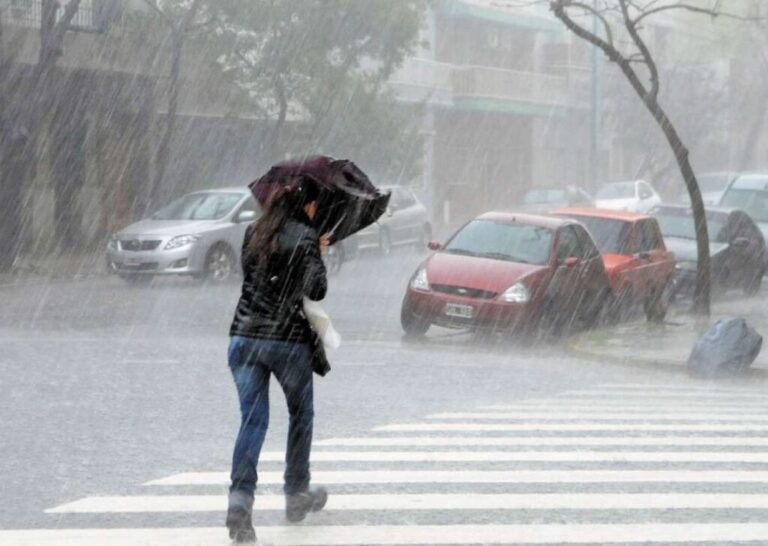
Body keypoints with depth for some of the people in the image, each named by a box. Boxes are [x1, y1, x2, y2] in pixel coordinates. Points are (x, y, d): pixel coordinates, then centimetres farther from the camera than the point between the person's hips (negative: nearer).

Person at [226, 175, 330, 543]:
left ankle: (240, 499, -18)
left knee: (252, 420, 0)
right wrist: (317, 258, 5)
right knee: (301, 415, 18)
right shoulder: (305, 237, -8)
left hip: (244, 336, 4)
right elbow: (316, 290, -15)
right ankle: (297, 495, 27)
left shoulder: (254, 232, 9)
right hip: (289, 339, -4)